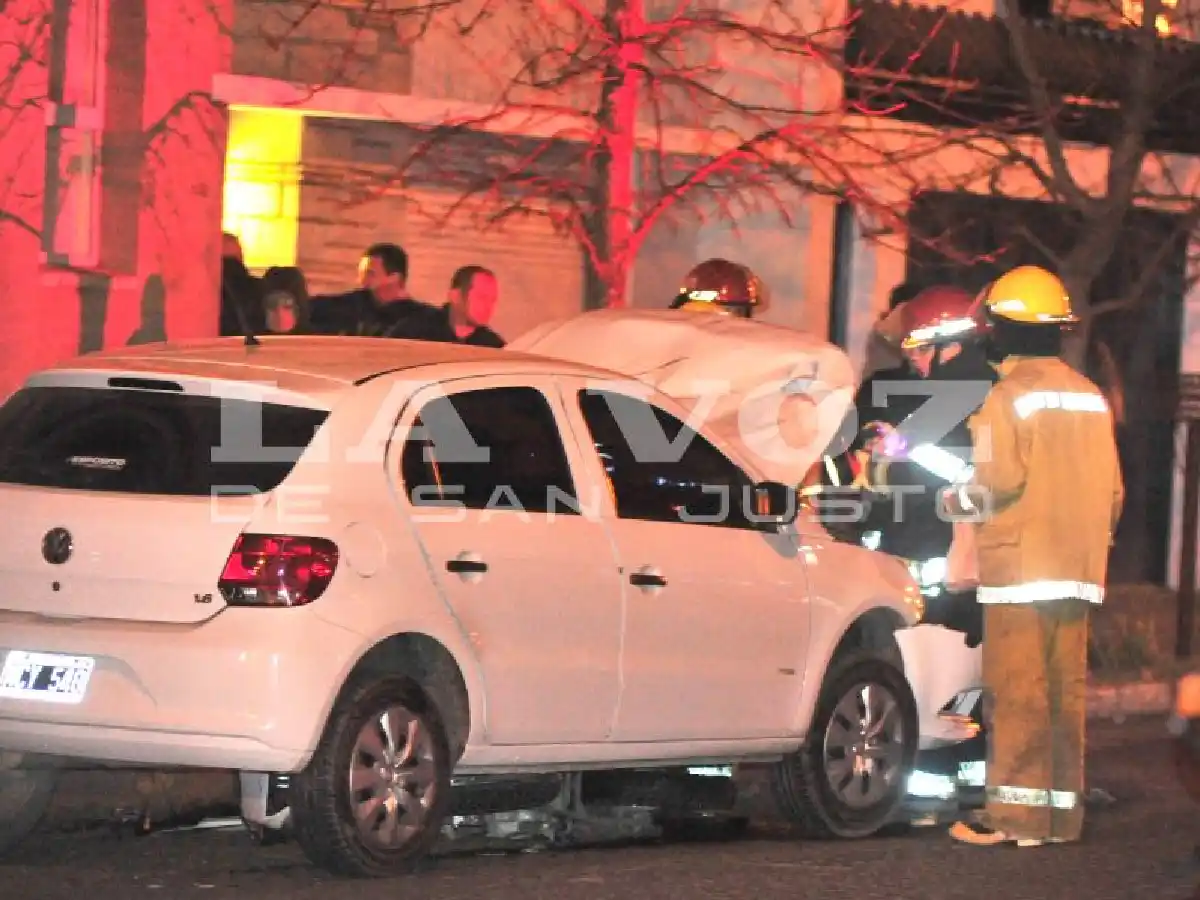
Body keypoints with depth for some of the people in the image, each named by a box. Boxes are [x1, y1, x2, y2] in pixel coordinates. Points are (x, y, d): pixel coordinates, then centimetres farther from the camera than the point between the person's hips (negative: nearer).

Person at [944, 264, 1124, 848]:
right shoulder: (1091, 397, 13)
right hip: (1078, 570, 7)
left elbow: (999, 479, -17)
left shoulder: (1009, 396, -9)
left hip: (1019, 565, -7)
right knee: (1067, 690, 10)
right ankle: (1063, 811, 13)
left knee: (1017, 691, -6)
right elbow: (1112, 488, 15)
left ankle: (1016, 816, -8)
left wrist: (955, 498, 1)